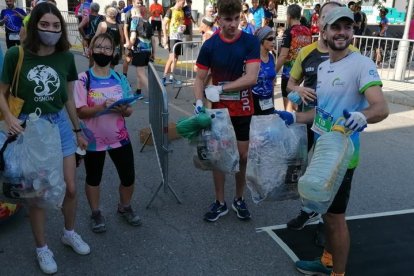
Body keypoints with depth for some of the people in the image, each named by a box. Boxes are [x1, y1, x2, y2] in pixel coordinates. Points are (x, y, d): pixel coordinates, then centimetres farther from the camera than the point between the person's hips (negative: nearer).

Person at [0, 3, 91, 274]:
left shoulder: (66, 57, -4)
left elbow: (69, 98, 6)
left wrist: (78, 131, 11)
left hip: (60, 125, 3)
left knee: (70, 188, 9)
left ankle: (70, 233, 37)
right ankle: (42, 248, 29)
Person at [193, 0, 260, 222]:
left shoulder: (251, 42, -8)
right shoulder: (209, 46, -6)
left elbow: (251, 78, -17)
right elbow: (200, 79, -3)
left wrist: (220, 89, -19)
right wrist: (199, 102, -20)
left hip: (243, 110, 0)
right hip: (219, 110, 1)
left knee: (242, 156, 9)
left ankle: (239, 200, 28)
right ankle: (220, 202, 22)